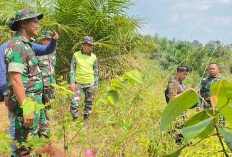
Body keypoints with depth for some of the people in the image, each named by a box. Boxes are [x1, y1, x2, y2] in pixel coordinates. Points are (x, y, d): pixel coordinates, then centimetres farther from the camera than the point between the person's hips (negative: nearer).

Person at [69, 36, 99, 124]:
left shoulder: (93, 57, 5)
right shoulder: (76, 55, 0)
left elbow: (96, 72, 10)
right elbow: (72, 69, 2)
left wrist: (96, 85, 6)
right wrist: (72, 82, -5)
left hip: (90, 83, 2)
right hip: (78, 83, -2)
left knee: (89, 102, 7)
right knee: (74, 102, -9)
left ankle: (86, 119, 22)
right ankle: (74, 120, 4)